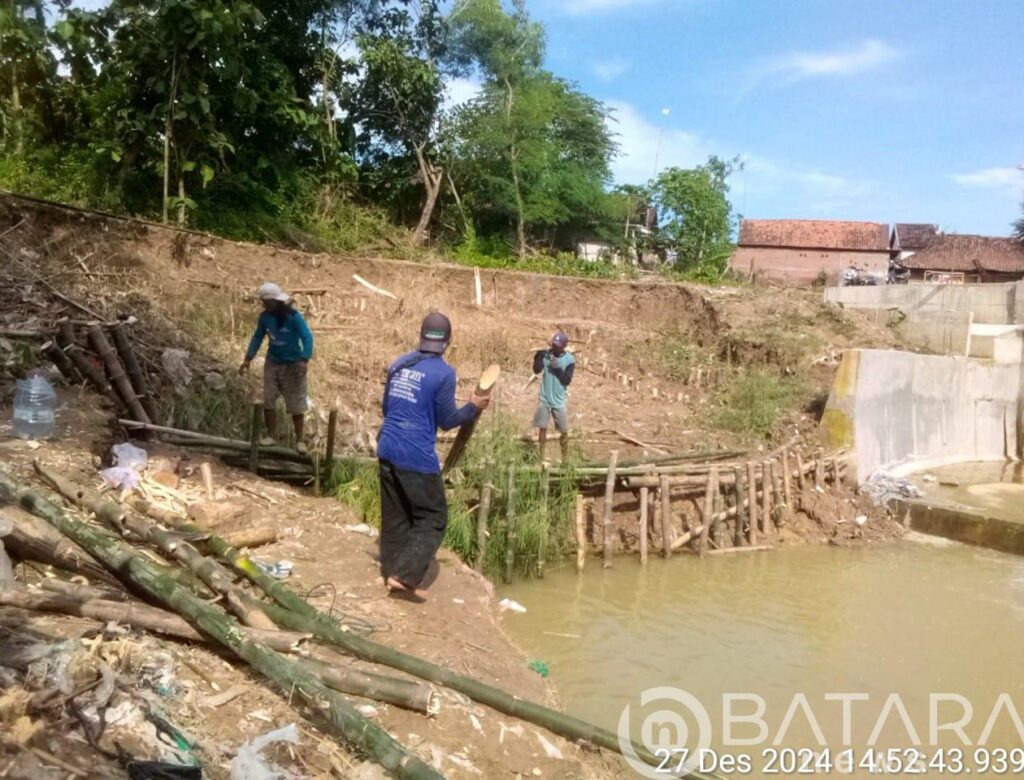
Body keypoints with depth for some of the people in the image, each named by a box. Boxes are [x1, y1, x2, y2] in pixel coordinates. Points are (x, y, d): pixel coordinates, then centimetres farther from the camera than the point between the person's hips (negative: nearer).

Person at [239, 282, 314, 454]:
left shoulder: (293, 317, -20)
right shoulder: (265, 317, -5)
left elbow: (307, 338, -23)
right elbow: (257, 338, 8)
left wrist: (304, 360, -35)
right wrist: (248, 359, 1)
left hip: (293, 365, -4)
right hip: (272, 363, 4)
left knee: (296, 405, 1)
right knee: (267, 401, 2)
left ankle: (299, 439, 12)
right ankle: (272, 435, 16)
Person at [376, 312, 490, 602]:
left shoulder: (399, 363, 10)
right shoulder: (443, 373, -11)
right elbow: (446, 421, -4)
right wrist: (473, 407, 10)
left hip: (388, 449, 7)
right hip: (418, 457, -7)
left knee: (394, 517, 16)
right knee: (433, 519, 6)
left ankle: (391, 573, 24)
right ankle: (404, 576, -2)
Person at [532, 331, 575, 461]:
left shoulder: (570, 360, -8)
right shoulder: (546, 355, -3)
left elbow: (567, 380, -14)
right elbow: (536, 370, -16)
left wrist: (558, 368, -25)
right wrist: (538, 357, -29)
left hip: (559, 401, -1)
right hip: (544, 399, 1)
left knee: (564, 431, 5)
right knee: (542, 428, 3)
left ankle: (565, 459, 19)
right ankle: (540, 458, 12)